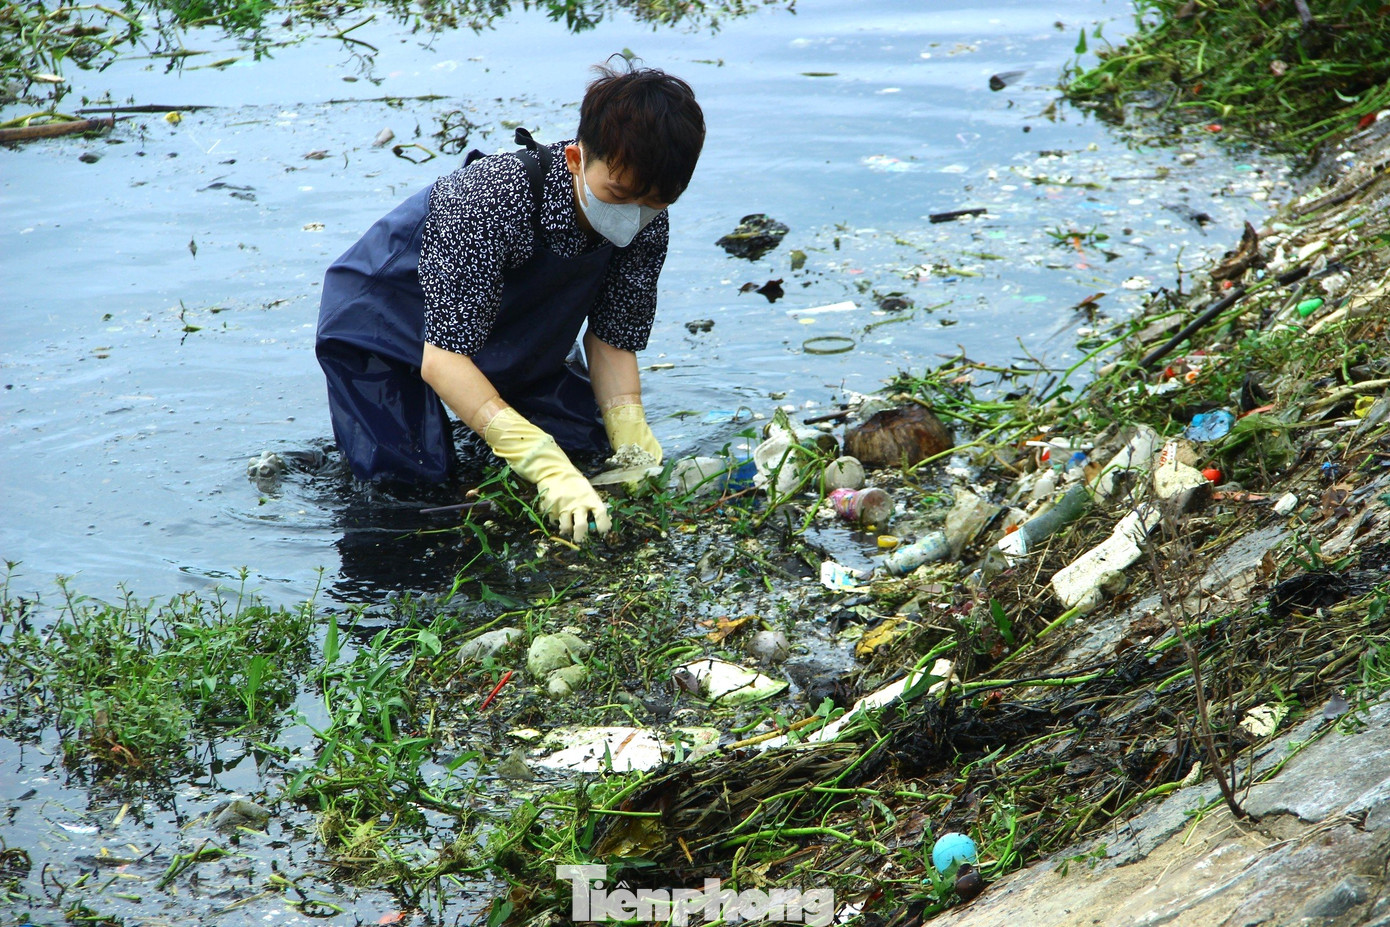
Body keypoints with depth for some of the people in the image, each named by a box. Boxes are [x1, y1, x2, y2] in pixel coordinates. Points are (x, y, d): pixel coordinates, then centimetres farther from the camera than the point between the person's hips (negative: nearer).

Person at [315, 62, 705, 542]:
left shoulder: (647, 227, -22)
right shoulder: (491, 202, -41)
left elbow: (612, 339, -10)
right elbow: (442, 359, -43)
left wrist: (634, 449, -28)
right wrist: (544, 463, -54)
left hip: (516, 343, 6)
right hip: (390, 320, -5)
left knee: (591, 453, -1)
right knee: (410, 484, -18)